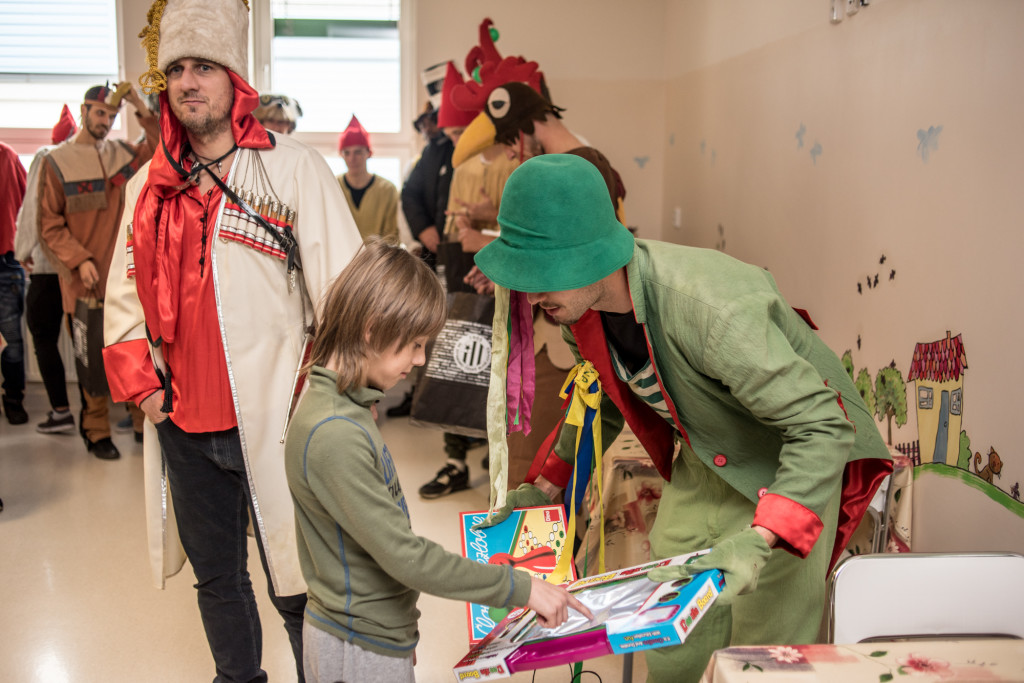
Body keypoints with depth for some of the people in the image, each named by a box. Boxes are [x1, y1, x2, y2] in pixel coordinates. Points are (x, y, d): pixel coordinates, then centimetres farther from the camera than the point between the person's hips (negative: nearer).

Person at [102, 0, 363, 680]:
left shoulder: (294, 168, -6)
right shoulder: (151, 186, 10)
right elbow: (126, 293, 17)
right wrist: (138, 381, 5)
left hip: (274, 420, -5)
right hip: (183, 424, 6)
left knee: (296, 587, 2)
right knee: (216, 575, 20)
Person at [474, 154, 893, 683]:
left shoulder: (710, 309, -38)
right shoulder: (581, 302, -13)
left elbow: (823, 427, -35)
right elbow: (604, 399, 10)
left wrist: (759, 541, -45)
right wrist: (546, 488, 10)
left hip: (791, 465, -7)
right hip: (702, 464, 7)